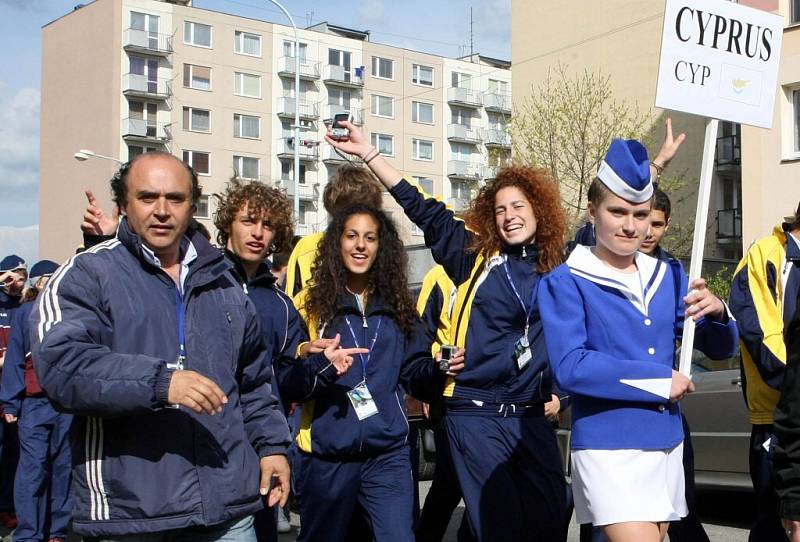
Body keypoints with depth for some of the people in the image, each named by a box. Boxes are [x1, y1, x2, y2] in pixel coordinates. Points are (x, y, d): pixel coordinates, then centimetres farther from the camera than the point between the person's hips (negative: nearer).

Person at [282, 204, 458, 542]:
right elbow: (285, 382, -7)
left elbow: (414, 374, 9)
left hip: (389, 451, 2)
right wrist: (321, 365, -26)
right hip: (328, 454, -1)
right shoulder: (311, 303, -1)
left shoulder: (397, 305, 8)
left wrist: (440, 369, -12)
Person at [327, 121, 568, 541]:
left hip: (531, 415, 3)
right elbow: (421, 208, 0)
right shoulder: (476, 255, 2)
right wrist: (367, 152, -2)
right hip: (476, 414, -3)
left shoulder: (557, 269, 7)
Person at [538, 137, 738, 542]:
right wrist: (661, 381, -15)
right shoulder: (566, 282, -8)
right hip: (609, 448, -6)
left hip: (667, 443, 6)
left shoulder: (669, 277, 9)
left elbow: (720, 348, 12)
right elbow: (569, 367, -20)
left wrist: (716, 313, -11)